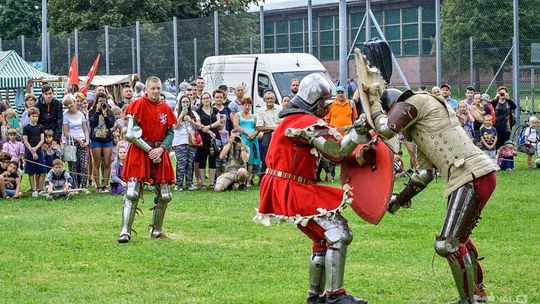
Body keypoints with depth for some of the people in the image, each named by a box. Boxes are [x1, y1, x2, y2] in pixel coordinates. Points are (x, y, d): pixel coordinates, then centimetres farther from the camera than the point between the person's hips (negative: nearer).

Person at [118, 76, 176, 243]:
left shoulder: (165, 108, 9)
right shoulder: (139, 105, -7)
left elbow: (170, 133, 11)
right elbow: (132, 134, -12)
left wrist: (161, 149, -7)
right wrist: (150, 150, -13)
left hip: (159, 153, 6)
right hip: (139, 152, -6)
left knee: (164, 195, 7)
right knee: (132, 193, -12)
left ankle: (156, 230, 22)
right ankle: (125, 231, -11)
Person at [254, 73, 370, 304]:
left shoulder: (293, 119, 18)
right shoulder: (308, 122, -14)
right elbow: (337, 152, -20)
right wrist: (359, 133, -18)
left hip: (283, 190, 11)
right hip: (290, 190, -11)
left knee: (323, 237, 21)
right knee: (338, 234, -14)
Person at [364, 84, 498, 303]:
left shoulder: (414, 102, -3)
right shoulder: (419, 125, 25)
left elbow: (385, 130, -15)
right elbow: (424, 173, 24)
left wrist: (374, 99, 2)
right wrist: (400, 200, 26)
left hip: (473, 178, -11)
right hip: (474, 177, 11)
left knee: (448, 244, -10)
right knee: (458, 239, 25)